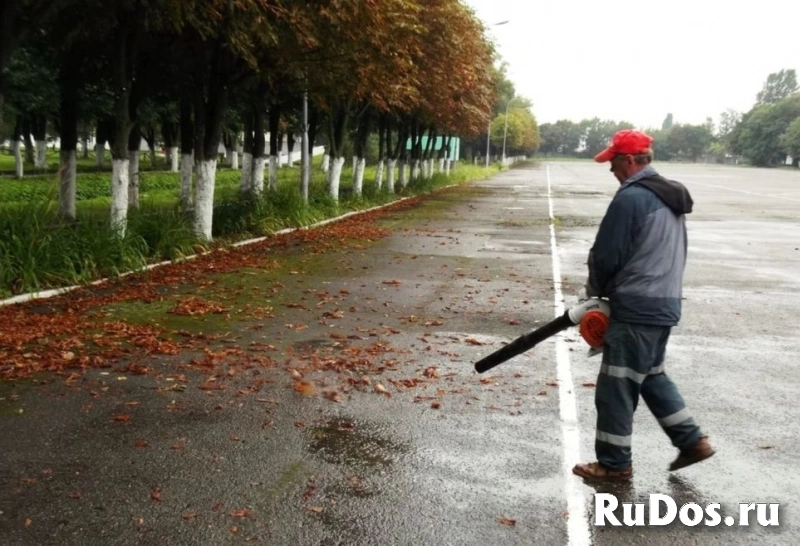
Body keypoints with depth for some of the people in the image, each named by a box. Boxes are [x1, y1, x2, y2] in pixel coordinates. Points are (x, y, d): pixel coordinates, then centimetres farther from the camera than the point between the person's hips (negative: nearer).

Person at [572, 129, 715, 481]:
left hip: (636, 308, -10)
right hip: (666, 303, 10)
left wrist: (594, 291, 5)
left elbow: (606, 256, -15)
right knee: (652, 375, 23)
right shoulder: (672, 197, 13)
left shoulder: (631, 198, -17)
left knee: (616, 386, 1)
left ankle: (614, 463, 12)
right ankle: (692, 440, 24)